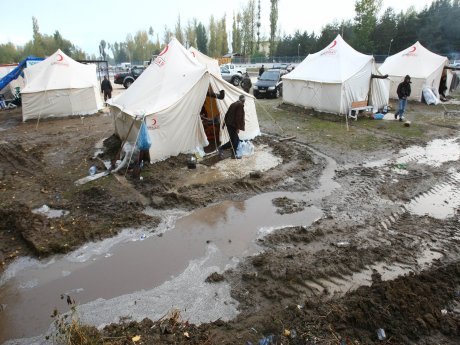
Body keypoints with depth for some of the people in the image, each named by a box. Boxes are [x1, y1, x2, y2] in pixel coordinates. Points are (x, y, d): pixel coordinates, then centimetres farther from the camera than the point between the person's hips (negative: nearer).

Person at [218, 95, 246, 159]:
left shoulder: (233, 104, 16)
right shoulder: (240, 105, -10)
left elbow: (227, 114, 18)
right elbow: (238, 117, -18)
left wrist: (224, 123, 23)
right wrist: (238, 127, -18)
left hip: (229, 124, 10)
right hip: (233, 125, -10)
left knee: (235, 139, 14)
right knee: (234, 140, -4)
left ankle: (234, 154, 16)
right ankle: (221, 148, -5)